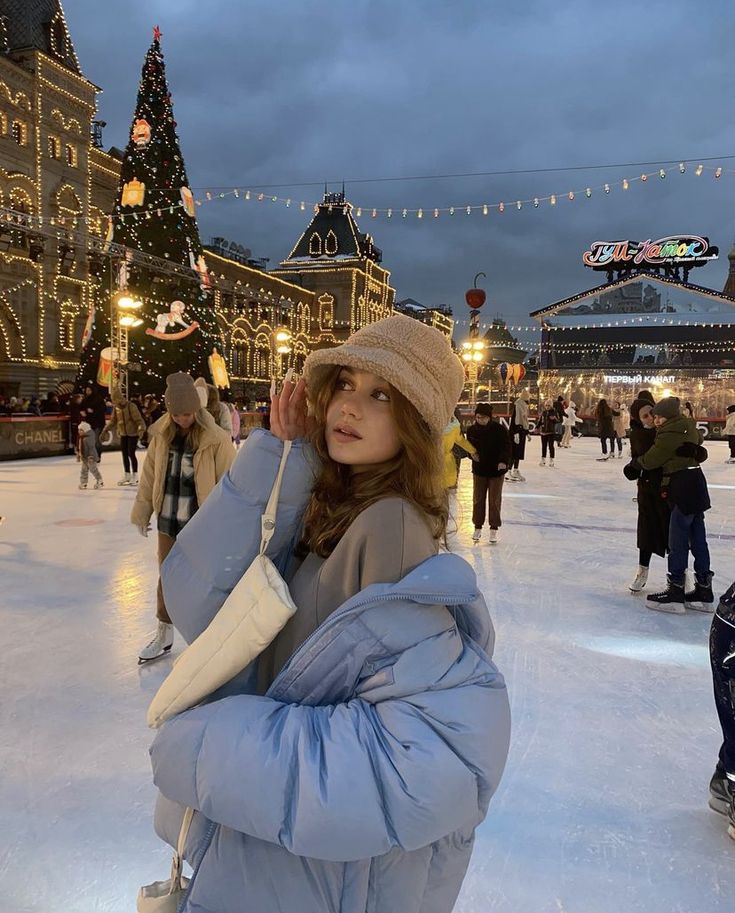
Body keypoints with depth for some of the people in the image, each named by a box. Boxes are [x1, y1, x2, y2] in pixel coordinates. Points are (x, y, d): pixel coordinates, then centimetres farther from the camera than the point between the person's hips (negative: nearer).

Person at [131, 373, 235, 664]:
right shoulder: (161, 434, -3)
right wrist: (142, 512, 11)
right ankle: (163, 635, 38)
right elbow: (149, 476, 7)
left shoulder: (216, 439, -17)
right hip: (168, 520, 5)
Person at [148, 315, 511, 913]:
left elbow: (455, 734, -32)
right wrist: (275, 461, -19)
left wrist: (210, 746, -25)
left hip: (325, 860, -6)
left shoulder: (389, 528, -26)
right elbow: (198, 605, -10)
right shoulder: (321, 505, -4)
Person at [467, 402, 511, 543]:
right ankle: (478, 527, 22)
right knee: (478, 499, 9)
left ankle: (494, 529, 14)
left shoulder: (500, 429, -14)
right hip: (479, 469, 3)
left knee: (495, 500, 3)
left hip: (497, 470, -3)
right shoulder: (471, 430, -5)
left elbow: (506, 447, -12)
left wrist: (503, 461, -27)